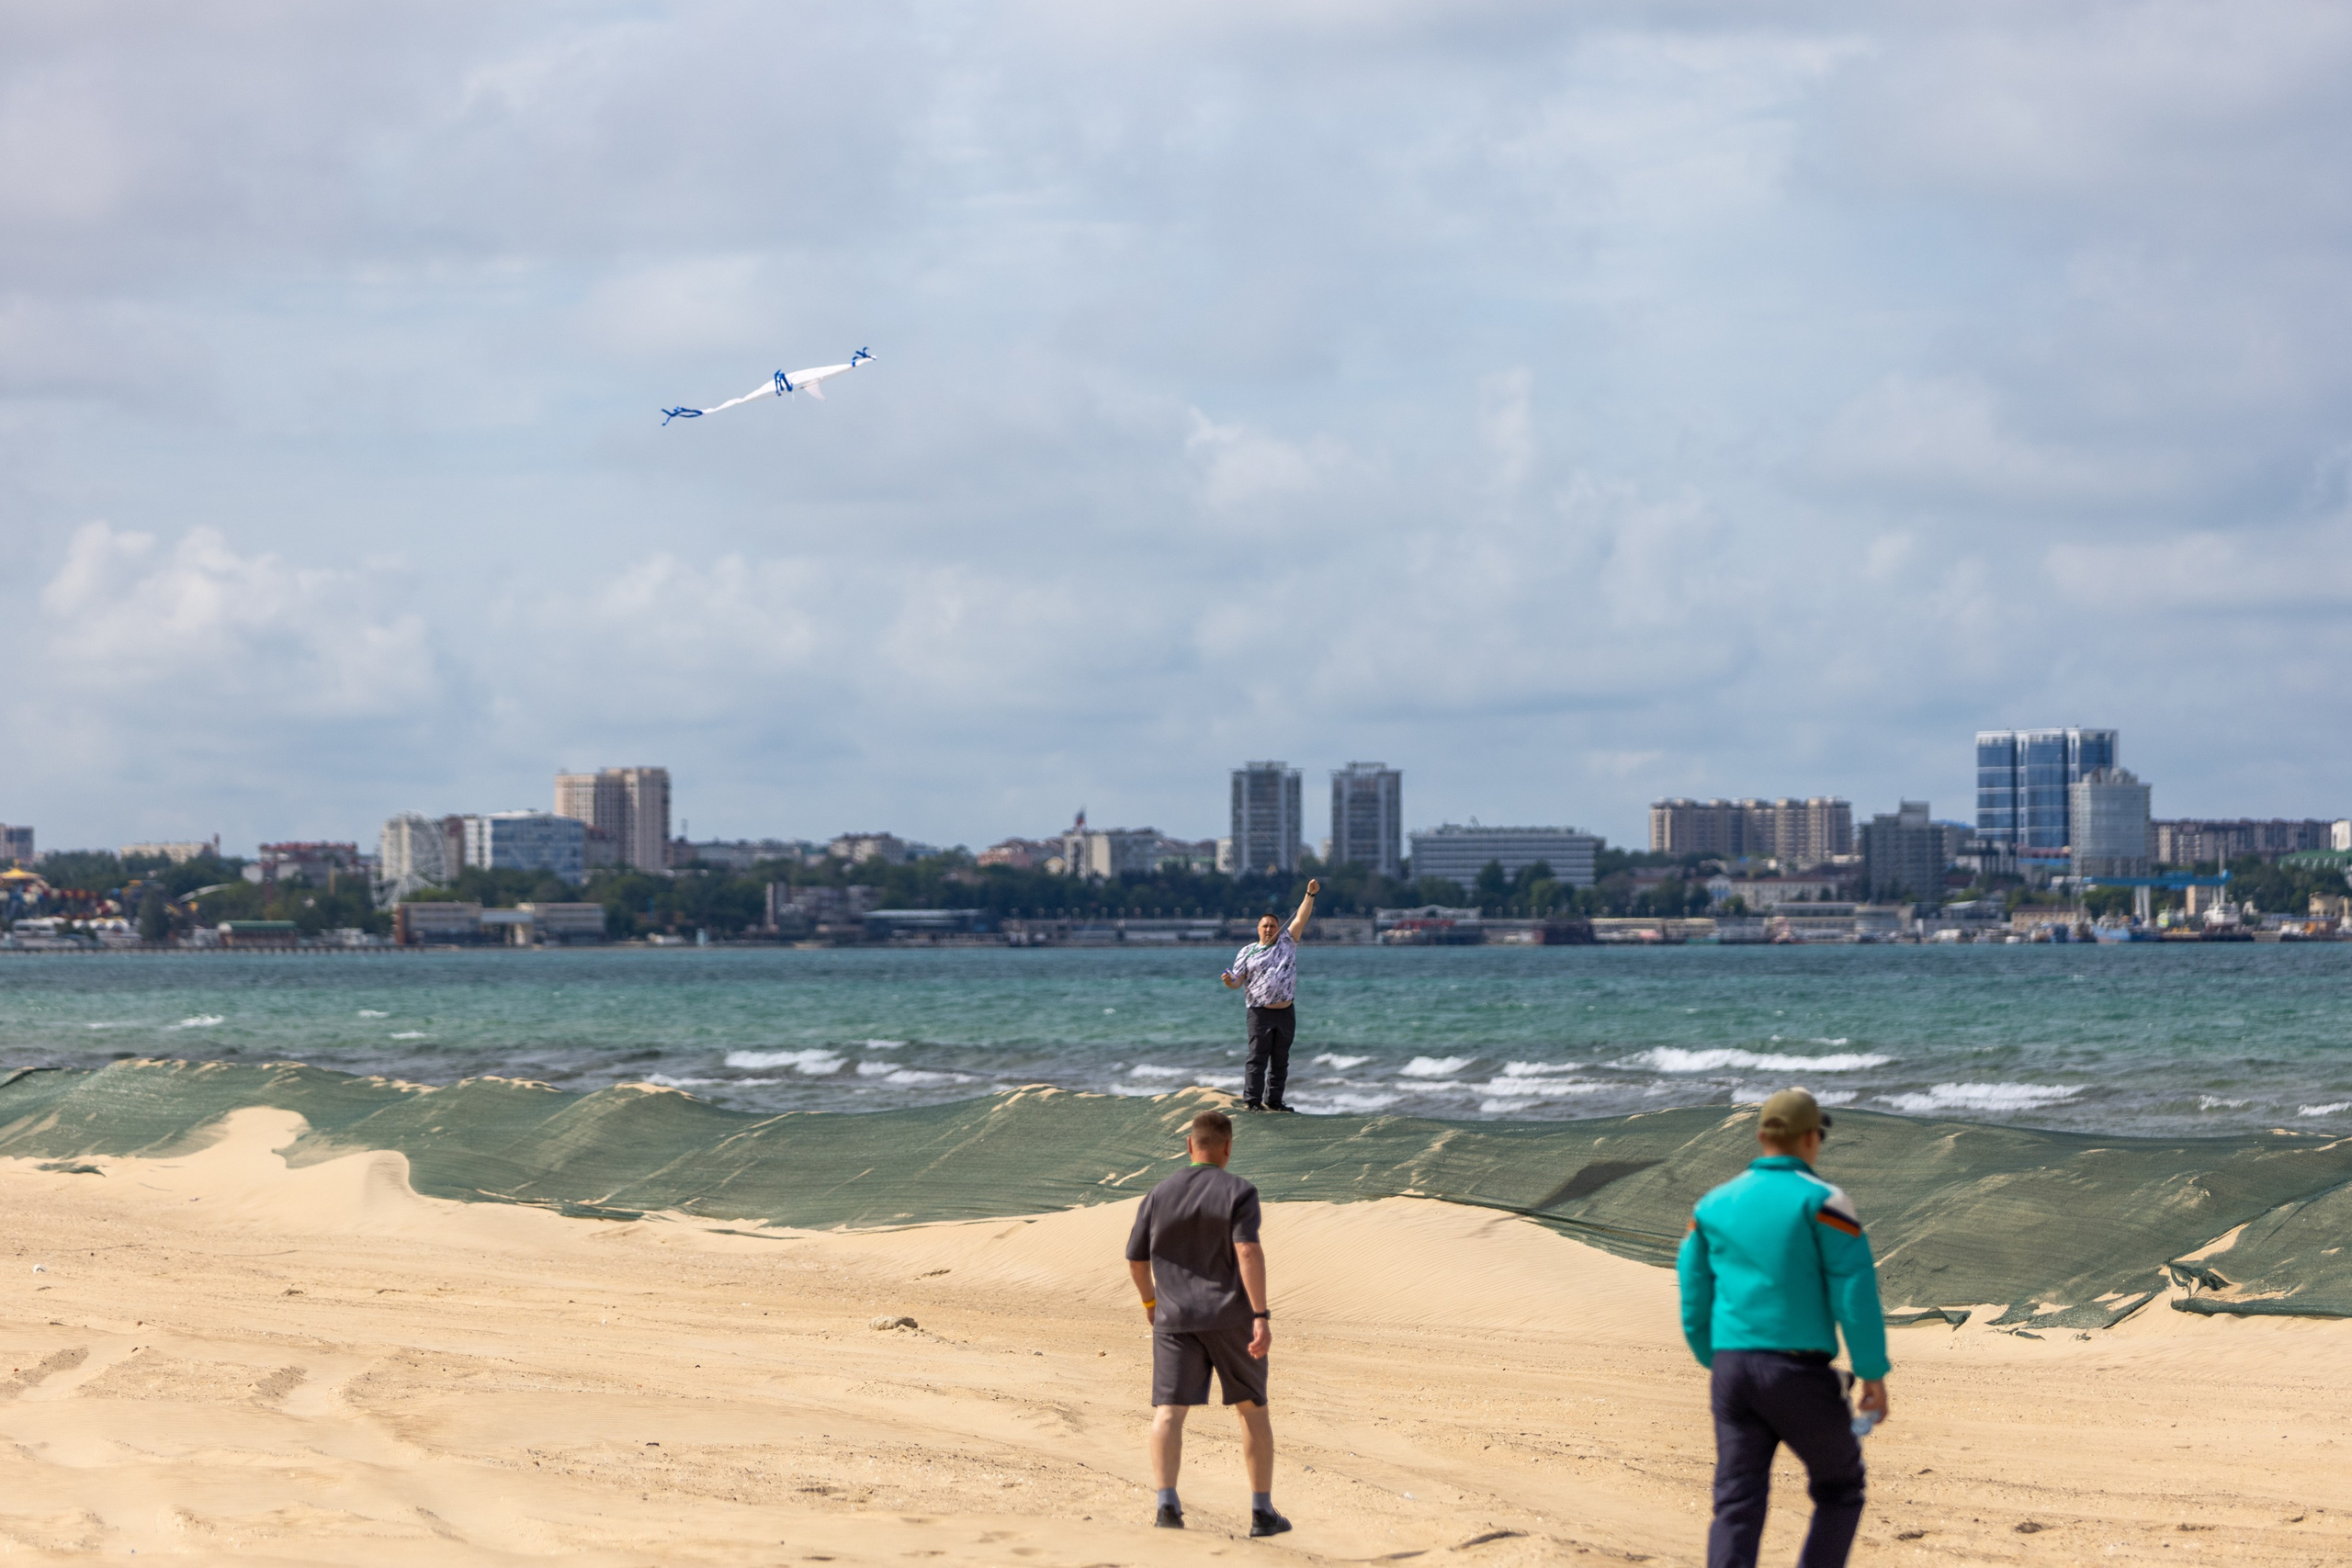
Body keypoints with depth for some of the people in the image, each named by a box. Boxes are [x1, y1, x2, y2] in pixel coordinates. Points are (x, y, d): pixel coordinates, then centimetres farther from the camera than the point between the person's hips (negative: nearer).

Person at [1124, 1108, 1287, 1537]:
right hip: (1231, 1316, -2)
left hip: (1175, 1320, 2)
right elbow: (1248, 1252, -17)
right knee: (1252, 1409, 12)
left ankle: (1166, 1502, -24)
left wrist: (1149, 1300, 31)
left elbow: (1136, 1258, 11)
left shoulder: (1159, 1195, 6)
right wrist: (1261, 1317, -20)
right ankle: (1262, 1510, 13)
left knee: (1168, 1412, -3)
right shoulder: (1238, 1192, -5)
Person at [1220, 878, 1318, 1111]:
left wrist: (1310, 895, -6)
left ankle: (1273, 1100, 15)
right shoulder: (1247, 952, 7)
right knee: (1257, 1059, -8)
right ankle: (1251, 1100, -9)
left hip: (1286, 1012, 3)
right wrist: (1230, 982, -20)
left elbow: (1301, 919, 3)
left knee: (1281, 1061, 8)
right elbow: (1238, 981, 3)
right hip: (1260, 1013, -3)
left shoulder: (1287, 943, 11)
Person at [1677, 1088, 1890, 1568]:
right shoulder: (1822, 1201, -5)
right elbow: (1856, 1293, -11)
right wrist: (1874, 1374, -5)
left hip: (1733, 1367, 4)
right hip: (1800, 1371, -4)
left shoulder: (1713, 1205, 11)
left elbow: (1694, 1299, 14)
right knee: (1839, 1486, 16)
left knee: (1737, 1505, 1)